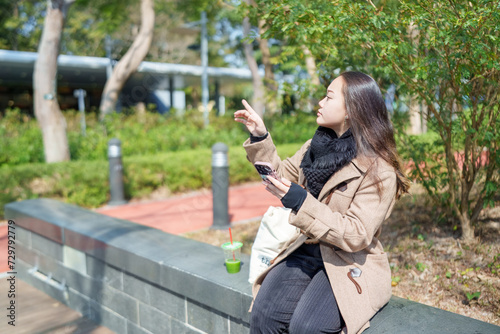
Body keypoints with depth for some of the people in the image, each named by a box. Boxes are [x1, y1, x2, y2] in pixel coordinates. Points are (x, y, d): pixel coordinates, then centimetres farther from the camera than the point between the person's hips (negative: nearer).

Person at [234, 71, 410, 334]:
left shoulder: (379, 171, -14)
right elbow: (281, 173, 22)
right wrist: (259, 137, 9)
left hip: (349, 265, -5)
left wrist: (301, 202, -26)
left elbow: (356, 236, -19)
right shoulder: (316, 146, 8)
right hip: (307, 251, 5)